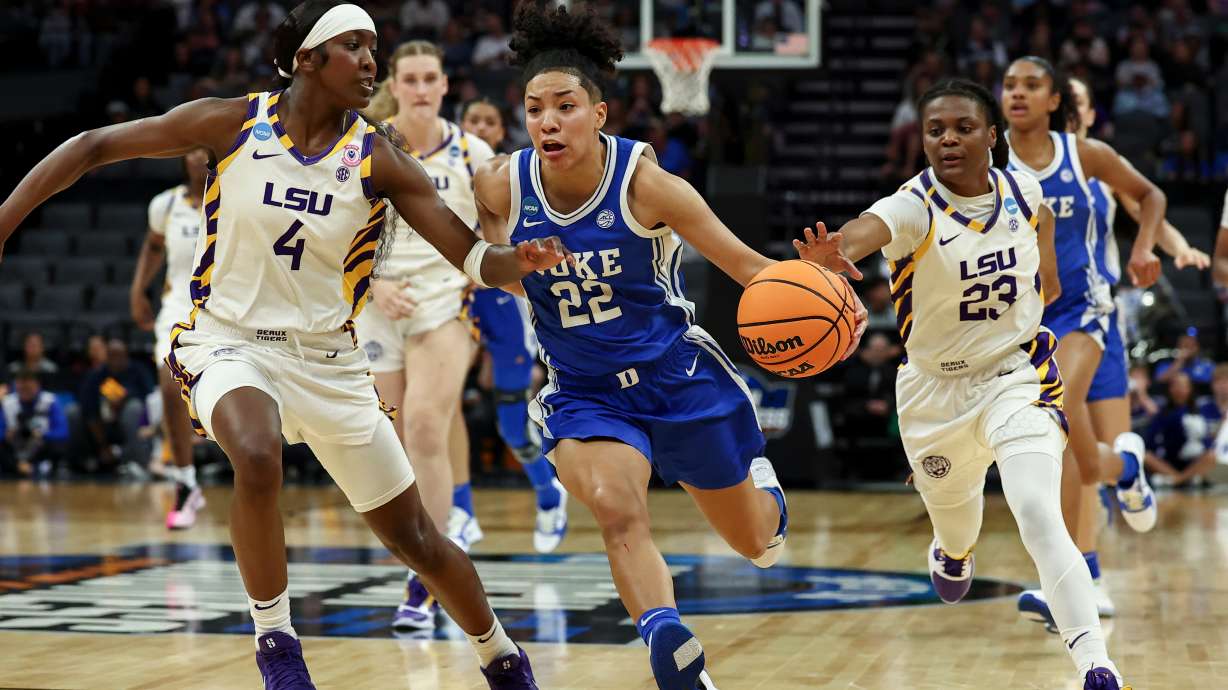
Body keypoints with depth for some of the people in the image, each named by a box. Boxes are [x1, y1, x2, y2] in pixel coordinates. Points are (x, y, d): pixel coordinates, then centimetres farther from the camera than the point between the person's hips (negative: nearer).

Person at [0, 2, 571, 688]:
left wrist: (519, 261, -34)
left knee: (414, 538, 6)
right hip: (230, 342, -2)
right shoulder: (234, 123, -8)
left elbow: (473, 255, -11)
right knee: (258, 457, -36)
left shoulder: (377, 157, -7)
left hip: (329, 360, 2)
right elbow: (96, 146, -3)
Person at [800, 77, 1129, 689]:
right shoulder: (913, 209, -21)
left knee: (1038, 516, -23)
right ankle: (953, 553, 62)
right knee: (955, 521, 22)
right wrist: (827, 256, -66)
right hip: (935, 390, 0)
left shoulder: (1024, 192, -8)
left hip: (1017, 378, 0)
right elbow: (863, 233, -47)